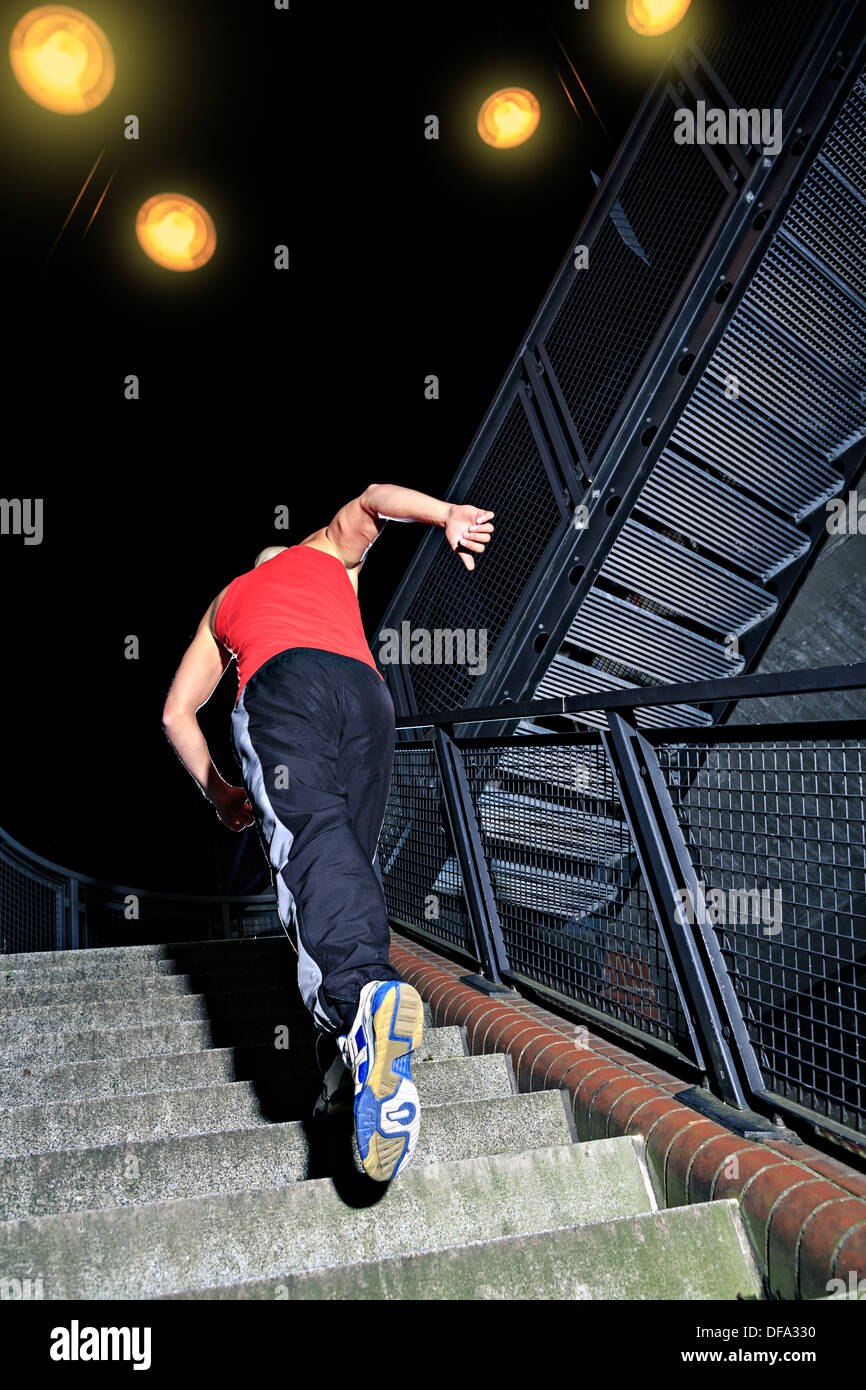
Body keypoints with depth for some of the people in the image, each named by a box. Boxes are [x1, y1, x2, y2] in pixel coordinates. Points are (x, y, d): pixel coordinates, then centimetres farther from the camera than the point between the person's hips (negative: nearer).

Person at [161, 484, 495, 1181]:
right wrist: (449, 515, 11)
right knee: (351, 855, 1)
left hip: (280, 685, -2)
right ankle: (350, 1051, -11)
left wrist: (218, 792, 44)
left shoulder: (225, 602, 40)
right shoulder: (326, 553, 41)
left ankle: (362, 992, -53)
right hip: (366, 688, 2)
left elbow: (177, 712, 37)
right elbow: (372, 499, 24)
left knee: (310, 839, -25)